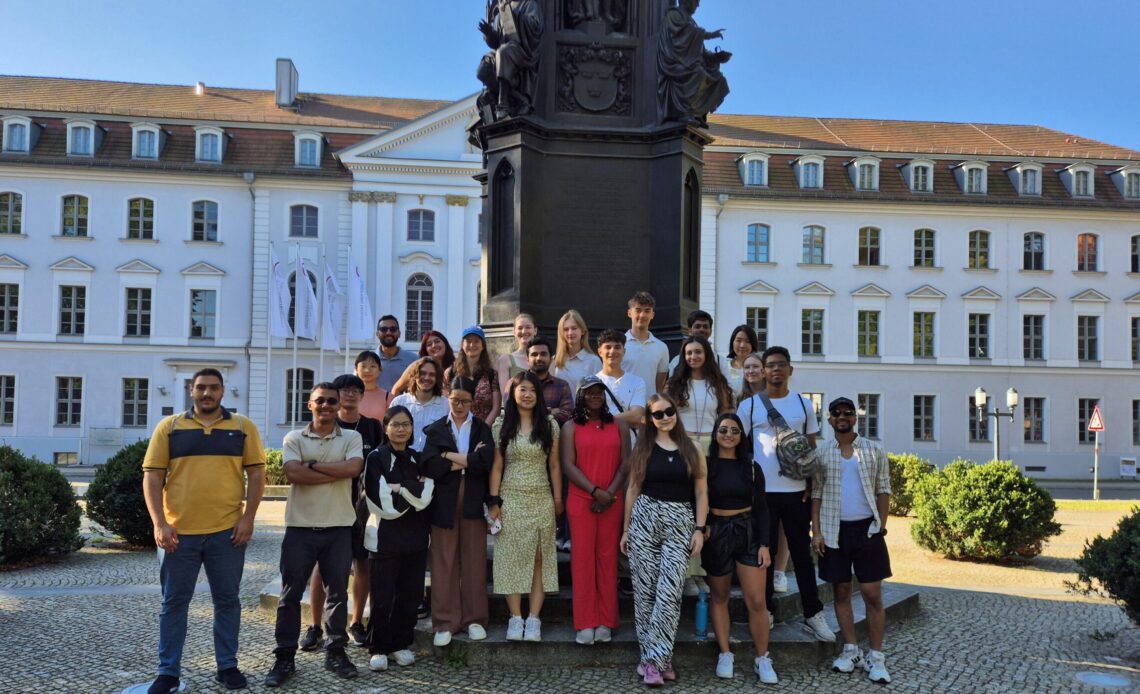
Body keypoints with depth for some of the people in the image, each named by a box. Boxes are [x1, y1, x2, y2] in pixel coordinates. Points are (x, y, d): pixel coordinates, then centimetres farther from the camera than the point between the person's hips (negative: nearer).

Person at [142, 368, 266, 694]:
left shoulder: (243, 427, 5)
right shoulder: (169, 427, 4)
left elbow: (256, 474, 4)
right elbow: (152, 477, 1)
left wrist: (248, 518, -6)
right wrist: (160, 524, -8)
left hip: (227, 531, 0)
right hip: (179, 532, 0)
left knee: (227, 600, 9)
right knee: (174, 602, 8)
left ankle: (227, 666, 22)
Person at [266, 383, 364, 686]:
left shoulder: (352, 438, 4)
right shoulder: (293, 438, 3)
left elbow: (353, 467, -16)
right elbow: (294, 474, -14)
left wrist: (312, 464, -12)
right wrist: (338, 472, -13)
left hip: (338, 528, 0)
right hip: (300, 527, 0)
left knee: (337, 593, 9)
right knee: (290, 594, 5)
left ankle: (336, 652, 22)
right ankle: (284, 657, 14)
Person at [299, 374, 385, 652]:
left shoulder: (373, 427, 6)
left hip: (362, 504, 1)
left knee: (363, 564, 5)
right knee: (321, 565, 1)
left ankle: (356, 623, 19)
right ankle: (315, 626, 13)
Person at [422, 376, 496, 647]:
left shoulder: (483, 429, 10)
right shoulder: (435, 429, 8)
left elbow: (486, 461, -8)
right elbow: (430, 467, -7)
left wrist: (450, 457, -8)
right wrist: (468, 460, -8)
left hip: (473, 503, 1)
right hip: (444, 502, 0)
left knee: (474, 562, 4)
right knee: (444, 564, 1)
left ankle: (474, 619, 15)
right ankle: (445, 622, 10)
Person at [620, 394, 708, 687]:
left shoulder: (692, 449, 5)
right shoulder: (643, 449, 7)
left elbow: (702, 492, 6)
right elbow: (633, 489, 10)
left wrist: (700, 529, -3)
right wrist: (626, 528, 8)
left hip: (680, 522, -1)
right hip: (644, 518, 1)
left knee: (669, 592, -10)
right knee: (645, 590, 1)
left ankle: (655, 659, -3)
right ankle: (655, 656, 12)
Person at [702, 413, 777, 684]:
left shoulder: (751, 467, 3)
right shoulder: (706, 464, -2)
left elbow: (761, 508, 3)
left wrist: (764, 544, -3)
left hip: (748, 533, 1)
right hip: (716, 533, -1)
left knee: (756, 601, -3)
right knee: (719, 596, 11)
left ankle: (762, 659, 9)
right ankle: (725, 654, 22)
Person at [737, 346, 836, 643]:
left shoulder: (804, 404, 7)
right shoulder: (749, 405, 0)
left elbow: (812, 448, 11)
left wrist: (813, 485, 2)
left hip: (797, 491, 2)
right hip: (762, 491, -2)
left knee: (802, 553, 8)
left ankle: (813, 615, 15)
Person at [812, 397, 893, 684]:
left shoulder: (874, 450, 3)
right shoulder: (822, 453, 4)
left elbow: (883, 490, 4)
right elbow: (816, 494, 4)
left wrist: (881, 526, -5)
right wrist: (816, 531, -2)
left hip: (867, 528, -1)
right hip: (834, 530, 1)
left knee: (873, 593, 0)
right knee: (841, 591, 9)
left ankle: (876, 657, 8)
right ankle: (851, 650, 21)